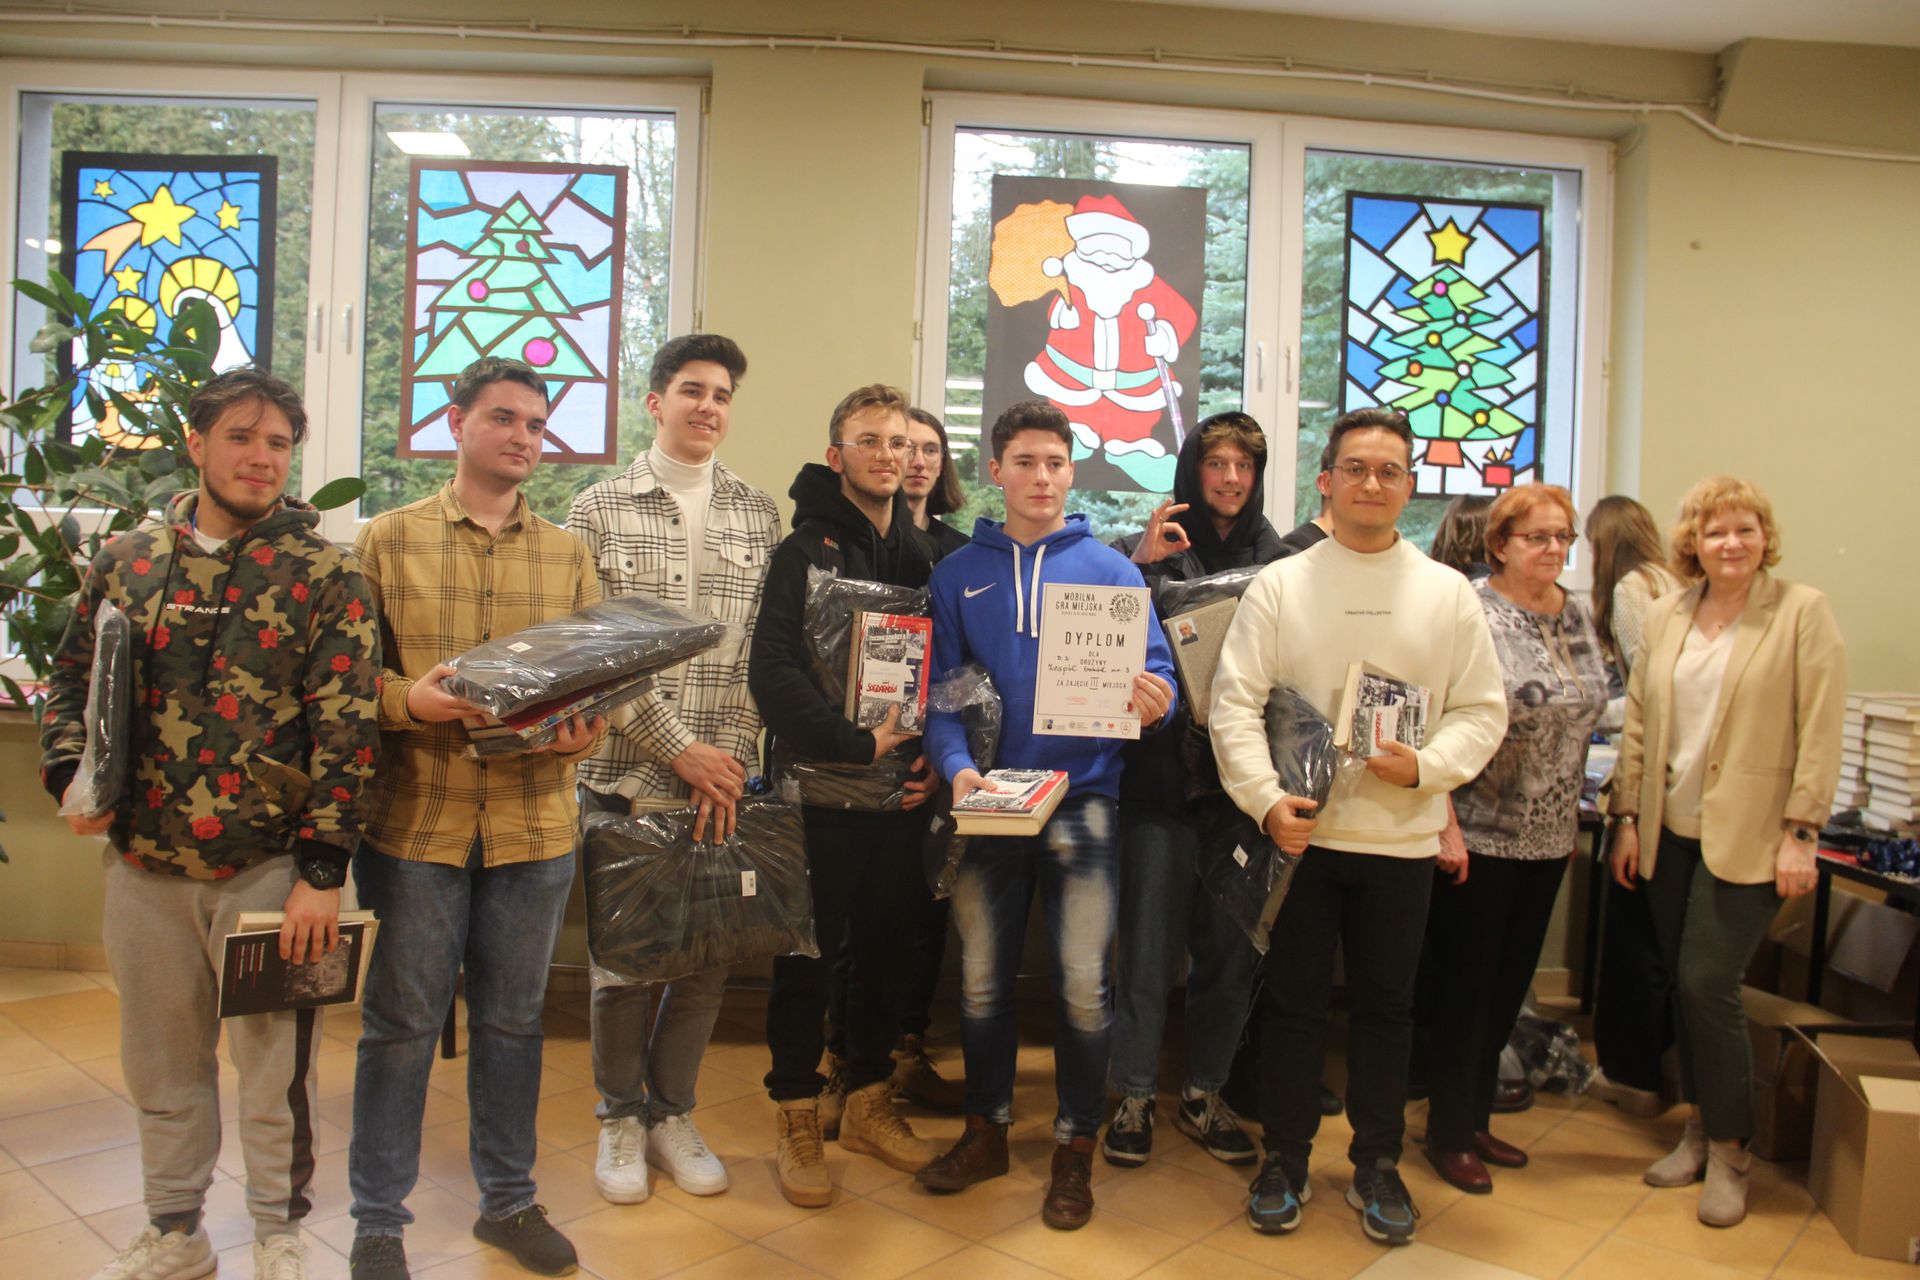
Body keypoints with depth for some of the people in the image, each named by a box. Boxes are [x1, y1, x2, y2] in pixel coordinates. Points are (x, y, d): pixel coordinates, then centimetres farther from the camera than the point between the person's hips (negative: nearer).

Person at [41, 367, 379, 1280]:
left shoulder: (325, 575, -7)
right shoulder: (127, 560, 6)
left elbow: (346, 729, -11)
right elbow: (71, 681, 16)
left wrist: (322, 869, -14)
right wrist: (70, 775, -2)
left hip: (267, 867, -4)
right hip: (144, 864, 4)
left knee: (274, 1065, 8)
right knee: (160, 1064, 18)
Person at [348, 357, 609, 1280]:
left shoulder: (569, 554, 9)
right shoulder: (389, 539, 2)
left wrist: (582, 732, -12)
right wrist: (408, 700, -18)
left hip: (533, 822, 2)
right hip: (416, 818, -2)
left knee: (512, 1018, 15)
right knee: (400, 1023, 8)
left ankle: (508, 1199, 32)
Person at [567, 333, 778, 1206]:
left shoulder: (758, 516, 8)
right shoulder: (600, 510, 1)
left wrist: (730, 757, -6)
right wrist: (682, 749, -11)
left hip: (721, 779, 2)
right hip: (625, 774, -2)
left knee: (708, 954, 8)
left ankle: (672, 1112, 28)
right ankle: (620, 1116, 28)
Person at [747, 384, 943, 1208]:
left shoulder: (922, 555, 11)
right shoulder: (804, 550, -5)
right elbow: (773, 670, -16)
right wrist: (856, 746, -18)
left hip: (903, 790, 5)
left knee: (887, 946, 13)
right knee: (809, 952, 5)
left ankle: (870, 1102, 30)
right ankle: (798, 1120, 21)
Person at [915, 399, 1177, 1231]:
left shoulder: (1111, 570, 1)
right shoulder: (958, 574, 5)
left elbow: (1158, 672, -1)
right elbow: (940, 686, 1)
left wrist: (1155, 703, -25)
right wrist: (957, 765, -17)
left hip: (1082, 796, -1)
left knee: (1083, 982, 1)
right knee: (981, 975, 11)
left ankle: (1076, 1147, 21)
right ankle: (986, 1129, 31)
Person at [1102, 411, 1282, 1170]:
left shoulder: (1280, 560, 6)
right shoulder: (1145, 551, 0)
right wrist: (1137, 566, -20)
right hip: (1163, 775, -2)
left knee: (1231, 948, 11)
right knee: (1149, 944, 5)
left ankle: (1204, 1094, 28)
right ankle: (1133, 1098, 20)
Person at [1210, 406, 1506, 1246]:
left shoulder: (1448, 592, 4)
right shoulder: (1280, 584, 0)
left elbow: (1482, 709, 4)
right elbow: (1235, 701, -5)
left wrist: (1426, 767, -14)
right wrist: (1266, 799, -16)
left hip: (1402, 837, 1)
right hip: (1300, 832, -1)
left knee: (1385, 1005, 14)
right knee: (1294, 1002, 9)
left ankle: (1377, 1165, 30)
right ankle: (1284, 1161, 26)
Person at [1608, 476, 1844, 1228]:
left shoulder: (1802, 613, -4)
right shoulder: (1665, 616, 8)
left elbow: (1820, 730, -7)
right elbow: (1637, 723, 10)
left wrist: (1801, 833, -11)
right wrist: (1626, 817, 7)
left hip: (1747, 837, -4)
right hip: (1668, 832, 5)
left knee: (1708, 984, -7)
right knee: (1683, 987, 10)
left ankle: (1729, 1152, 11)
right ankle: (1700, 1128, 26)